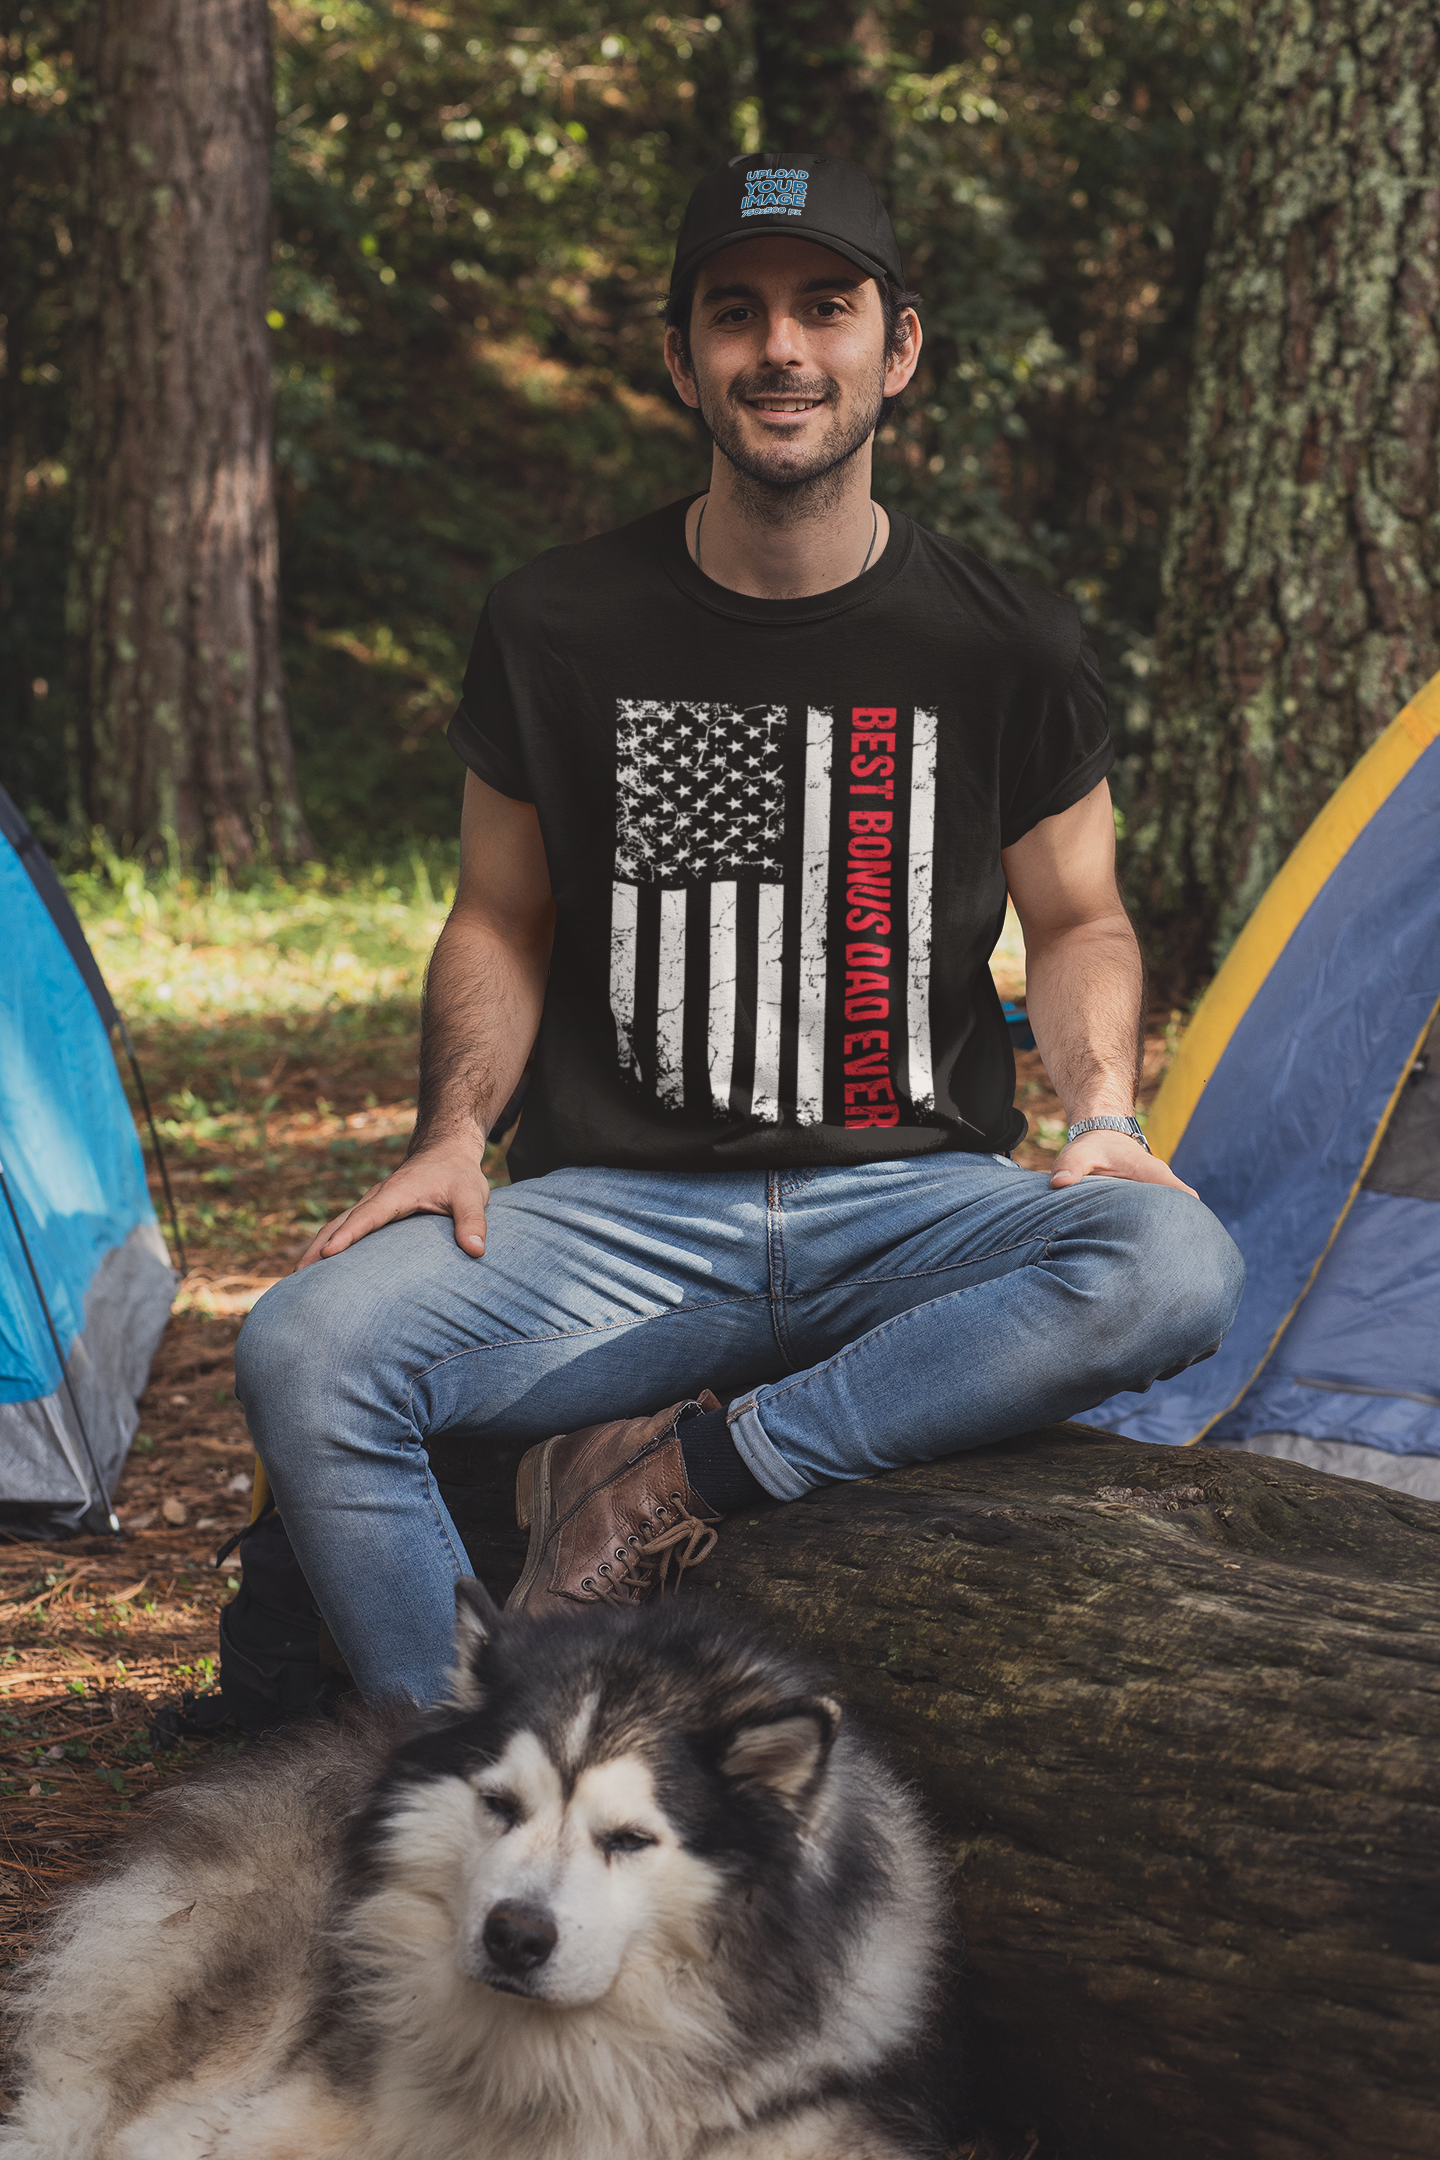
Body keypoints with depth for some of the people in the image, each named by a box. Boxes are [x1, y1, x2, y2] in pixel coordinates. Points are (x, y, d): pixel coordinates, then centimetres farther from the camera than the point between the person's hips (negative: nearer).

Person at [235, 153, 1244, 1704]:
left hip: (912, 1210, 0)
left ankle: (677, 1469, -22)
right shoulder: (559, 630, 2)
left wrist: (1101, 1114, -6)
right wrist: (453, 1127, -5)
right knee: (305, 1356, -26)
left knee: (1175, 1272, -32)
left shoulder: (1009, 647, 1)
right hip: (618, 1213, 0)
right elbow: (500, 921, 12)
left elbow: (1078, 922, 14)